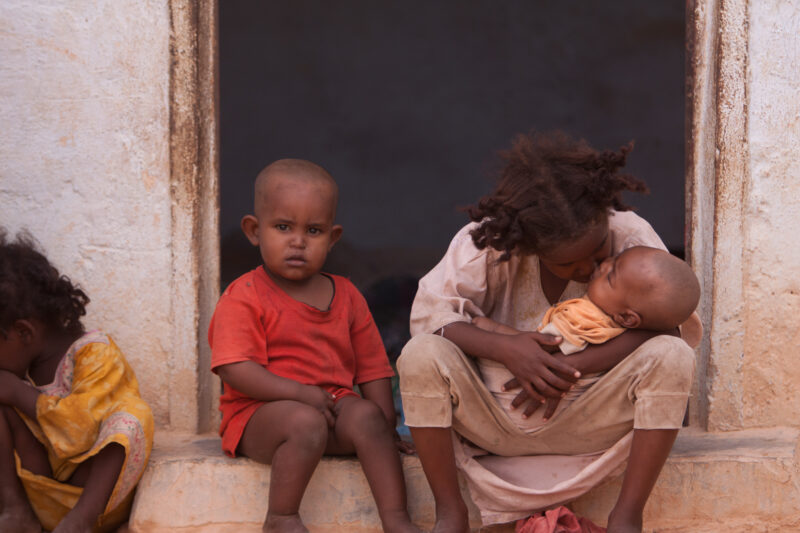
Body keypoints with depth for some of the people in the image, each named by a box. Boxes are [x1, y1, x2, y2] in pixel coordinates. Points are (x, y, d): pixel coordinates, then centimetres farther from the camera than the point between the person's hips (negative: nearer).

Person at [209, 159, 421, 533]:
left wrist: (385, 427, 2)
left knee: (366, 415, -25)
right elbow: (235, 369, -17)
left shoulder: (346, 297, 12)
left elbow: (373, 370, 14)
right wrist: (301, 393, -24)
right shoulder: (243, 299, -4)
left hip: (332, 407, 5)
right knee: (306, 423, -35)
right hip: (259, 414, -4)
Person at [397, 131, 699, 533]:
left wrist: (573, 366, -29)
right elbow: (429, 311, -11)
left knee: (673, 358, -27)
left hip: (588, 421, 0)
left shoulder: (631, 236, -13)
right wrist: (504, 349, -28)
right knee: (421, 355, -28)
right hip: (498, 420, 0)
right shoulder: (487, 243, -13)